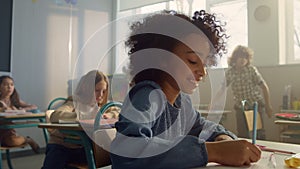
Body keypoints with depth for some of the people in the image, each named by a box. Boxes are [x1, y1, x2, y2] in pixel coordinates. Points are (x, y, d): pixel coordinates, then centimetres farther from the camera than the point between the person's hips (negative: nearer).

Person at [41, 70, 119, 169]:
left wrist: (109, 115, -16)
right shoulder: (74, 102, -15)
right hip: (62, 147, -4)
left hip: (82, 148, 4)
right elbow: (55, 116, -33)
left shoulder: (99, 105, 5)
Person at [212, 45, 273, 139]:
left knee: (259, 133, -7)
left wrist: (268, 106, -10)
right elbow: (222, 88, 2)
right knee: (242, 135, 3)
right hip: (240, 107, 2)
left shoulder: (251, 69, -9)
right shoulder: (229, 73, -4)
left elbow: (264, 87, -8)